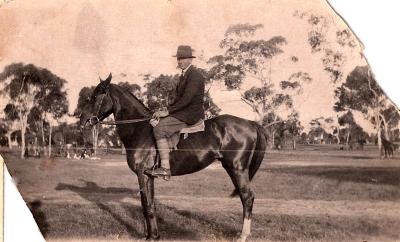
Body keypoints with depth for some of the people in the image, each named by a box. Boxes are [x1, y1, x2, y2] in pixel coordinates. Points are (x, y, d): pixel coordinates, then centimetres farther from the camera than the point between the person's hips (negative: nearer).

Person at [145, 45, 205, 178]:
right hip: (183, 112, 11)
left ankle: (165, 168, -27)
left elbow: (186, 99, -21)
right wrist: (166, 110, 7)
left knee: (159, 129, -23)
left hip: (191, 114, -11)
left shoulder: (195, 75, -13)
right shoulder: (184, 75, 19)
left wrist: (168, 111, -19)